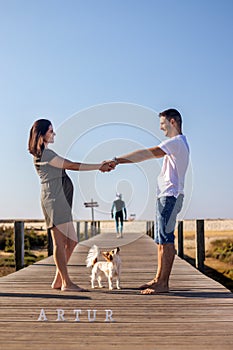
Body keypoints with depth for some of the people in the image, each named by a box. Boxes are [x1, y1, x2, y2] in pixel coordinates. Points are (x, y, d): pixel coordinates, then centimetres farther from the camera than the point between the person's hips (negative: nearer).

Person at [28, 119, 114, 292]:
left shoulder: (46, 153, 23)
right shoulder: (44, 154, -10)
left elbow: (69, 166, 18)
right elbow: (72, 165, -11)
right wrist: (99, 166, -6)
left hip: (61, 200, 10)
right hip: (53, 198, -10)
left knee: (71, 241, 9)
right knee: (60, 241, -7)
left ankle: (58, 280, 15)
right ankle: (66, 282, -3)